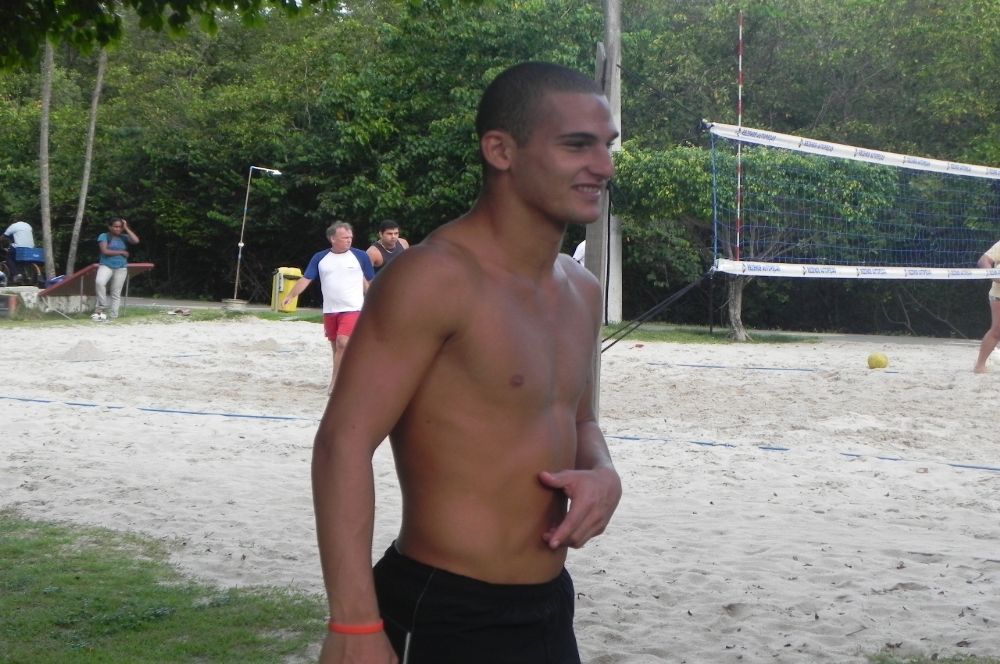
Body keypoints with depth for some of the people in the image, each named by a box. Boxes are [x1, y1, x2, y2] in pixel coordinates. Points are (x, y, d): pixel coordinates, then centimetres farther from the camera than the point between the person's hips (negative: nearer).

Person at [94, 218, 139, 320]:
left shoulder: (124, 237, 5)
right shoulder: (104, 236, -1)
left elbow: (136, 241, -12)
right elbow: (105, 251, -12)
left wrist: (126, 228, -6)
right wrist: (121, 252, -7)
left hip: (121, 268, 2)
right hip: (106, 265, -2)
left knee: (116, 293, 2)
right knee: (99, 282, -30)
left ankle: (113, 317, 3)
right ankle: (103, 307, -17)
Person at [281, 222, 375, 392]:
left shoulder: (360, 256, -2)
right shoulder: (320, 258, 4)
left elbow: (372, 282, 5)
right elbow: (306, 279, 1)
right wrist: (291, 295, -9)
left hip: (352, 309, -4)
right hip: (329, 311, 4)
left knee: (343, 343, -19)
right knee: (336, 347, 11)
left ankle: (334, 382, -14)